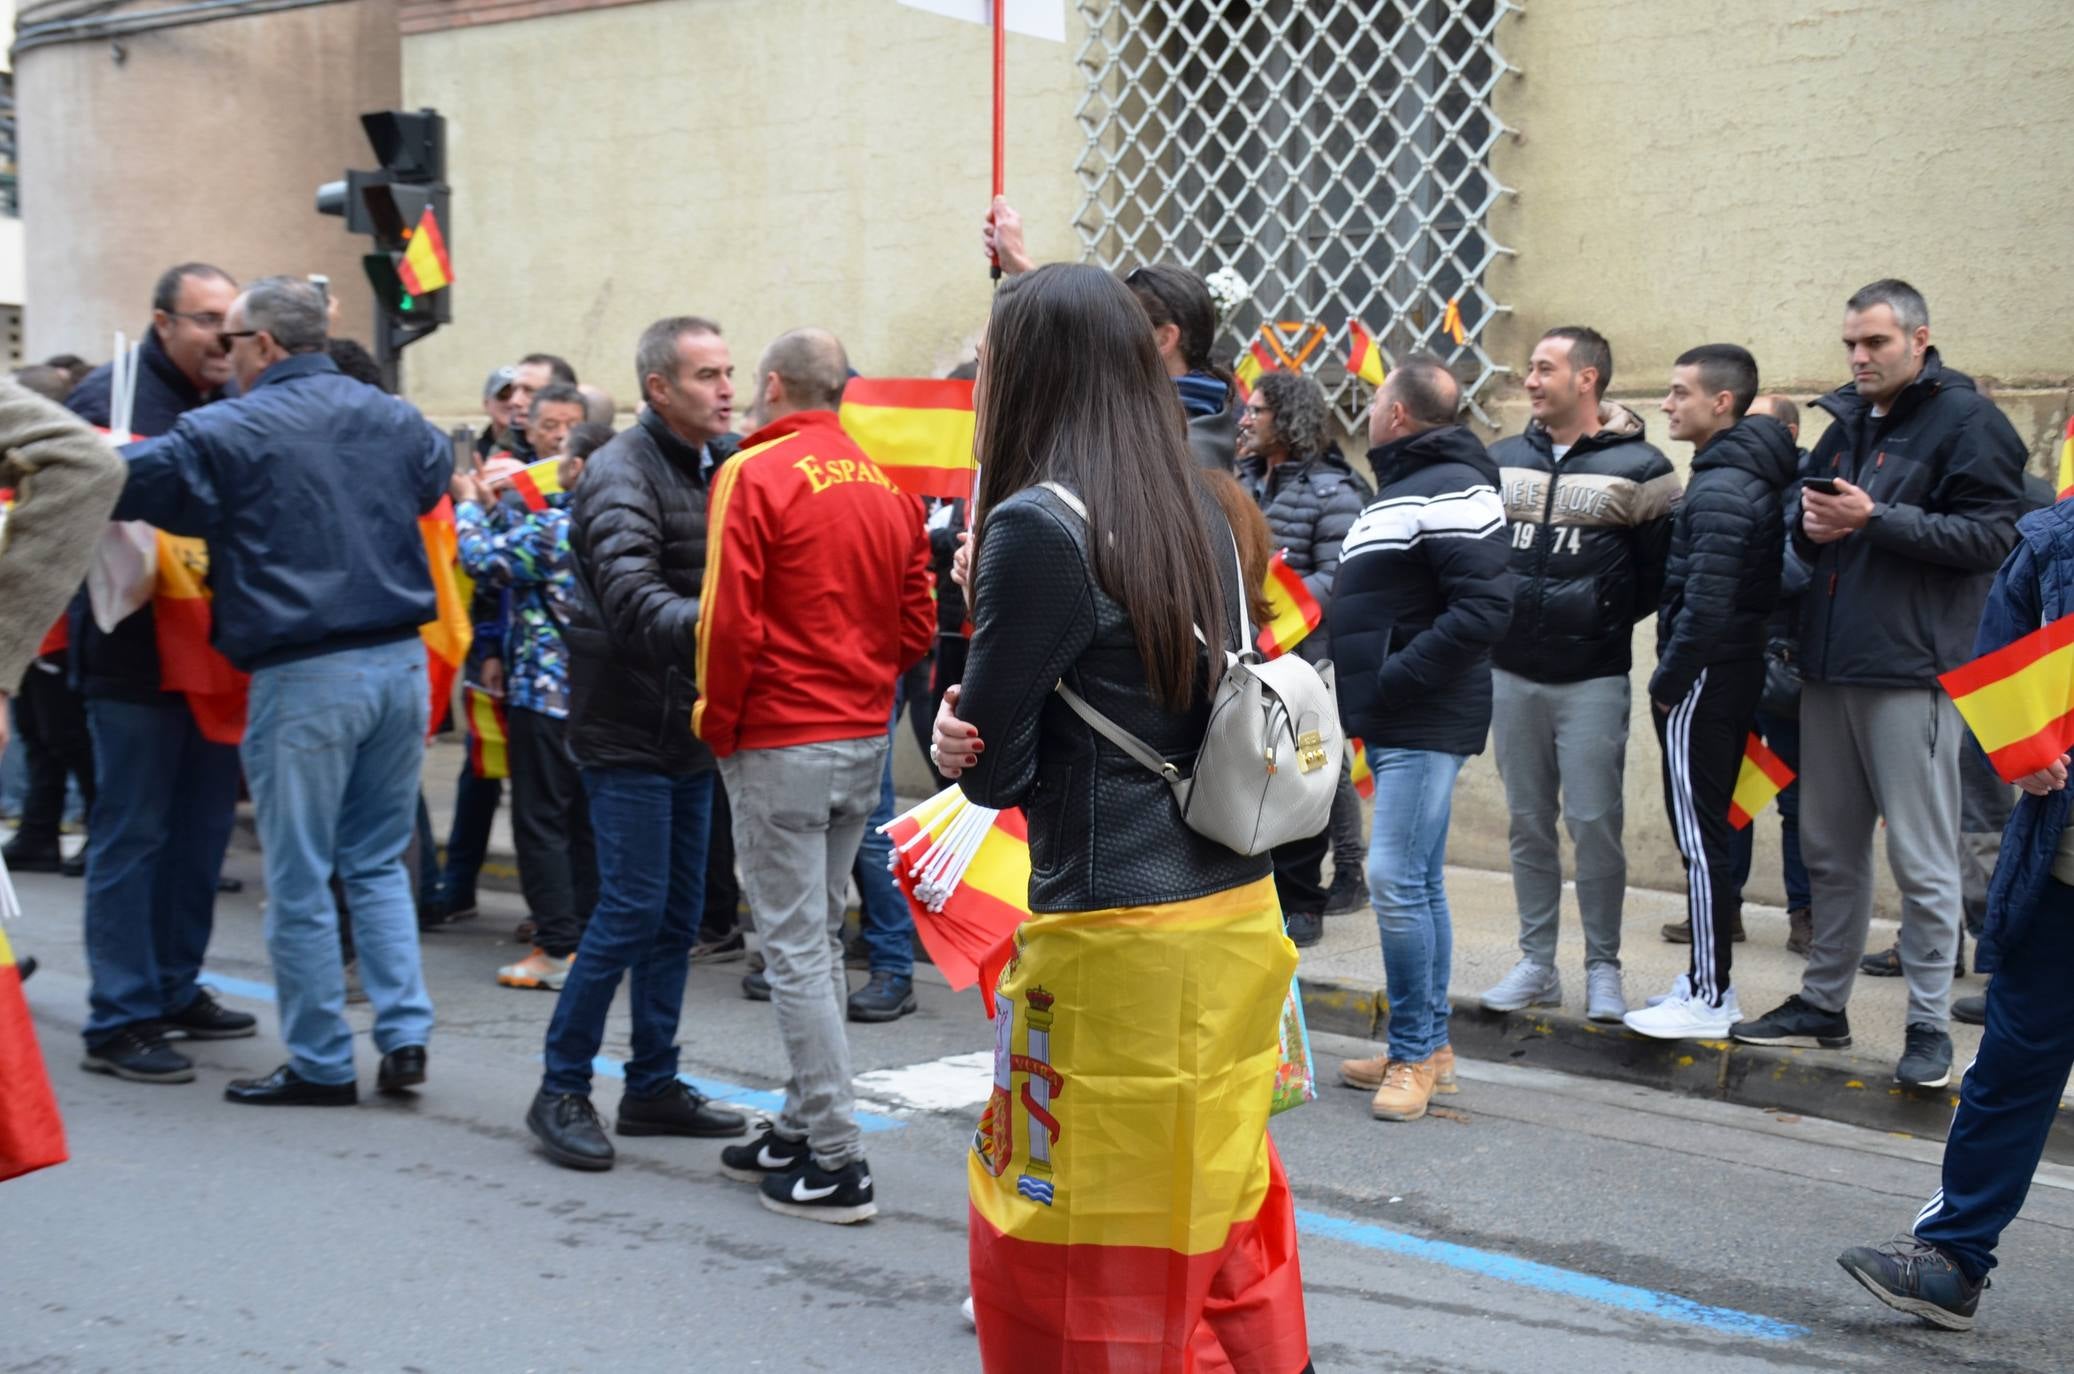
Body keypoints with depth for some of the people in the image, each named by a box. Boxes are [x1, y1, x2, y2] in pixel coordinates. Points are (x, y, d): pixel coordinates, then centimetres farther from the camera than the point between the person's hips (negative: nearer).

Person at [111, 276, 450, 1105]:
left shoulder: (227, 432, -8)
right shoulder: (392, 418, 9)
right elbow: (438, 474, 30)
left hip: (304, 677, -5)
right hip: (401, 661, 6)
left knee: (299, 880, 6)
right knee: (378, 861, 18)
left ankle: (321, 1064, 13)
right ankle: (405, 1036, 12)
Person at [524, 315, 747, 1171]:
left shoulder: (726, 463, 9)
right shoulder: (622, 473, -15)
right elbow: (629, 594, -30)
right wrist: (700, 625, -47)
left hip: (691, 729, 8)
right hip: (628, 728, -8)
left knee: (678, 912, 12)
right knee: (631, 908, -8)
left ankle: (654, 1085, 24)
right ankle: (561, 1091, 6)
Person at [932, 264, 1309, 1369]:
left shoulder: (1037, 524, -14)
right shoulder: (1199, 515, 8)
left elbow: (994, 771, -10)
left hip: (1119, 942, -7)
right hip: (1235, 912, 7)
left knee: (1098, 1266, 7)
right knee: (1224, 1214, 18)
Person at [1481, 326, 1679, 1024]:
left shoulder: (1638, 468, -4)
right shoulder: (1501, 461, 10)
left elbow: (1662, 568, -1)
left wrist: (1608, 616, -7)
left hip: (1592, 678, -4)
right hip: (1510, 673, 4)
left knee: (1594, 821, -4)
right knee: (1529, 822, 9)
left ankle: (1603, 968, 9)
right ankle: (1536, 964, 18)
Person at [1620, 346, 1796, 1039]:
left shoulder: (1720, 490, -18)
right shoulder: (1756, 477, 14)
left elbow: (1706, 603, -24)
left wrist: (1667, 682, -14)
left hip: (1704, 679, -10)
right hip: (1737, 674, 10)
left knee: (1700, 834, -5)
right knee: (1710, 829, 16)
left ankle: (1708, 999, 0)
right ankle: (1709, 976, 24)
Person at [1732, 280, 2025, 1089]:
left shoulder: (1965, 421, -5)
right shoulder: (1845, 424, 18)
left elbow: (1989, 534, -13)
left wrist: (1876, 520, -20)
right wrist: (1812, 526, 0)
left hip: (1912, 671, -7)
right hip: (1830, 668, 8)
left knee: (1921, 860, -3)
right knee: (1830, 848, 14)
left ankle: (1929, 1024, 6)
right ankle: (1823, 1004, 24)